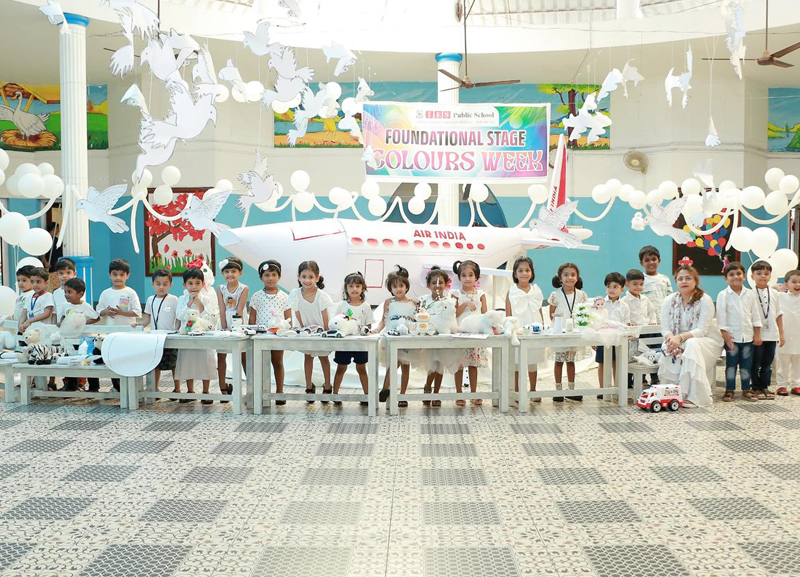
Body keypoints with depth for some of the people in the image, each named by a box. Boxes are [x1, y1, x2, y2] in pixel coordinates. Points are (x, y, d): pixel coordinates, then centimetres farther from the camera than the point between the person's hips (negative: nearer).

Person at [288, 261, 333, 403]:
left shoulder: (321, 295, -24)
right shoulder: (295, 294, -19)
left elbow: (325, 317, -19)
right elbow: (298, 315, -12)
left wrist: (325, 332, -19)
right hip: (305, 330, 2)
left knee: (323, 357, 8)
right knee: (308, 356, 10)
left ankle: (327, 387, 19)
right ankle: (309, 387, 21)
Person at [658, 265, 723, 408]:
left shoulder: (705, 300, -11)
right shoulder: (669, 301, 1)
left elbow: (701, 330, -19)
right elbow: (665, 328, -5)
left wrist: (681, 337, -35)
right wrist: (671, 338, -30)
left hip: (707, 342, -3)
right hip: (677, 343, 3)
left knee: (691, 344, -37)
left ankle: (694, 397, -37)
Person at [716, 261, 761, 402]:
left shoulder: (750, 294, 5)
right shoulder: (723, 295, -4)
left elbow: (755, 315, 8)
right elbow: (721, 316, -6)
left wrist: (757, 334, 5)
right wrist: (725, 335, -11)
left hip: (747, 336, 3)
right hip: (731, 336, -3)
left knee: (746, 365, 8)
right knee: (731, 364, 3)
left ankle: (746, 390, 16)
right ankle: (729, 390, 10)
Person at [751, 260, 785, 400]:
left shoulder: (774, 293, 7)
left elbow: (778, 315, 12)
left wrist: (781, 334, 10)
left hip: (771, 335, 4)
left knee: (767, 364, 11)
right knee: (755, 364, 4)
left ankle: (765, 387, 20)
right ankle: (756, 388, 13)